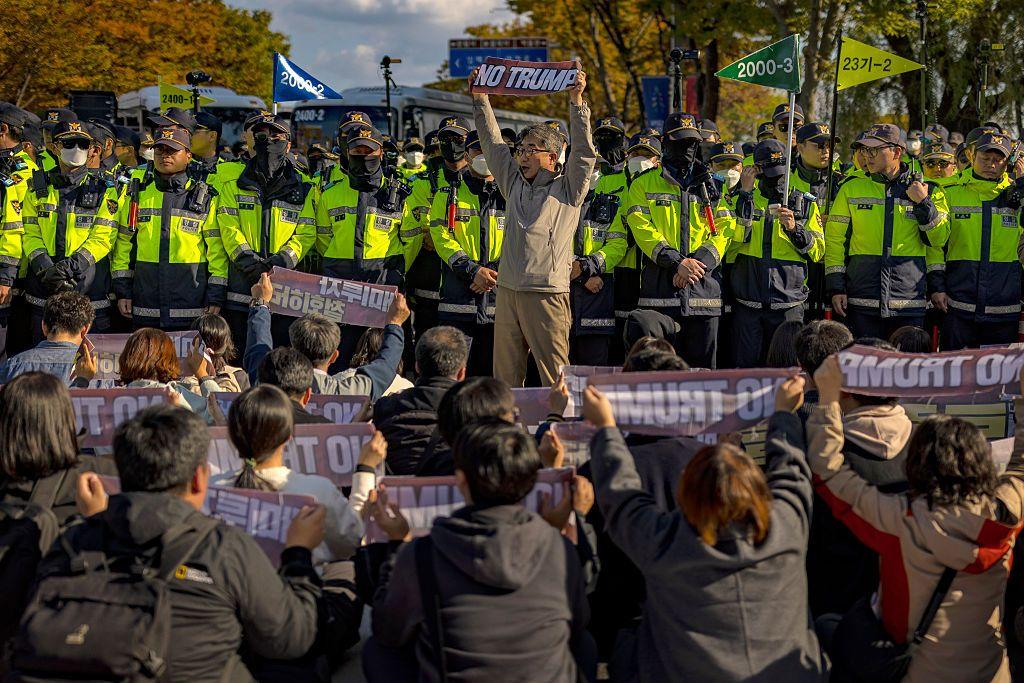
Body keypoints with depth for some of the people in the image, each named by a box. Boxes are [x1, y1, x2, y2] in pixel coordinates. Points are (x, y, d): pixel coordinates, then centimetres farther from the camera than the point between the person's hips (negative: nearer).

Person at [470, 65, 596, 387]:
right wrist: (480, 99, 18)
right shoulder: (515, 183, 17)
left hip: (547, 294, -5)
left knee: (556, 379, -6)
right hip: (507, 291, 5)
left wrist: (577, 102, -14)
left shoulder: (568, 189, 3)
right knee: (505, 375, 7)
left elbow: (584, 151, -8)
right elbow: (493, 144, 21)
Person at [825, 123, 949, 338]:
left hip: (910, 300, 0)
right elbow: (835, 238, 7)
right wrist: (836, 286, -1)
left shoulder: (926, 191, 7)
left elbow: (938, 240, 1)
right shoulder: (851, 189, 8)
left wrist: (923, 203, -12)